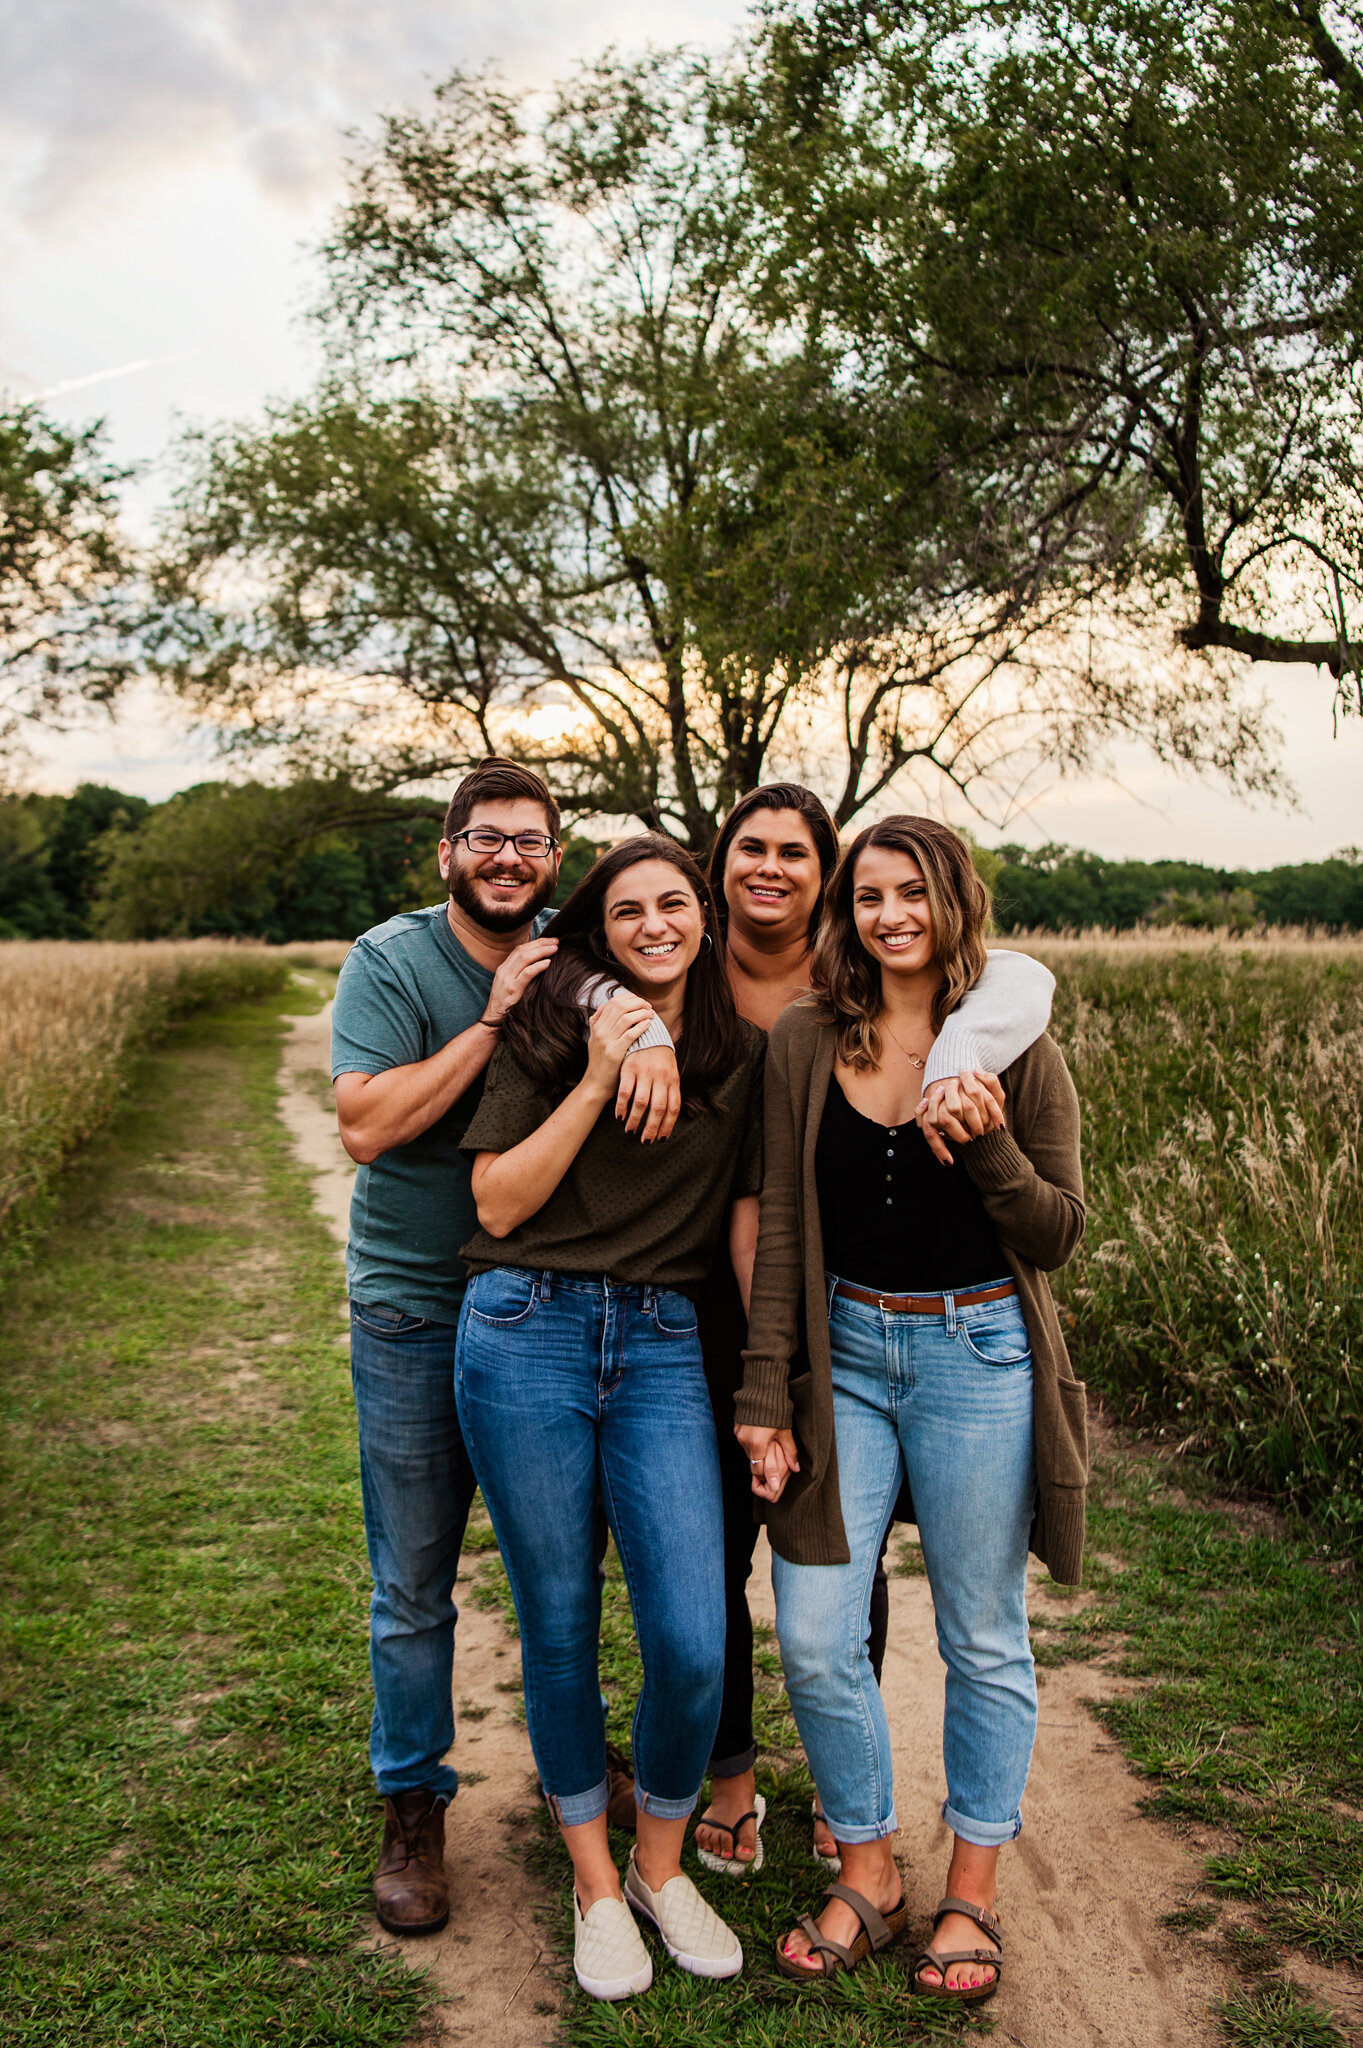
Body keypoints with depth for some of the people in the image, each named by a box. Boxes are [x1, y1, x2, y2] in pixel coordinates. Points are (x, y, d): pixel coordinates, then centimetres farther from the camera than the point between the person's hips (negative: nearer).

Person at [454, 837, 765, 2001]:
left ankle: (661, 1864, 25)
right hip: (528, 1339, -1)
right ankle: (595, 1884, 31)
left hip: (664, 1350, 2)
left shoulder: (742, 1052, 8)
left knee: (694, 1644, -5)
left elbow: (748, 1222, 10)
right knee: (561, 1631, 9)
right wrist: (598, 1079, -11)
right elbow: (498, 1205, -4)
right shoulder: (554, 1029, 2)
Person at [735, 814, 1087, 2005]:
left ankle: (973, 1894, 30)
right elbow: (782, 1228, 2)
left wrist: (988, 1145, -21)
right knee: (814, 1638, 3)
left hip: (978, 1360, -2)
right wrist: (765, 1396, 0)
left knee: (983, 1639, 11)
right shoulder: (805, 1045, 1)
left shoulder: (1014, 1047, -4)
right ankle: (868, 1874, 27)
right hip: (844, 1357, 2)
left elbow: (1059, 1235, -3)